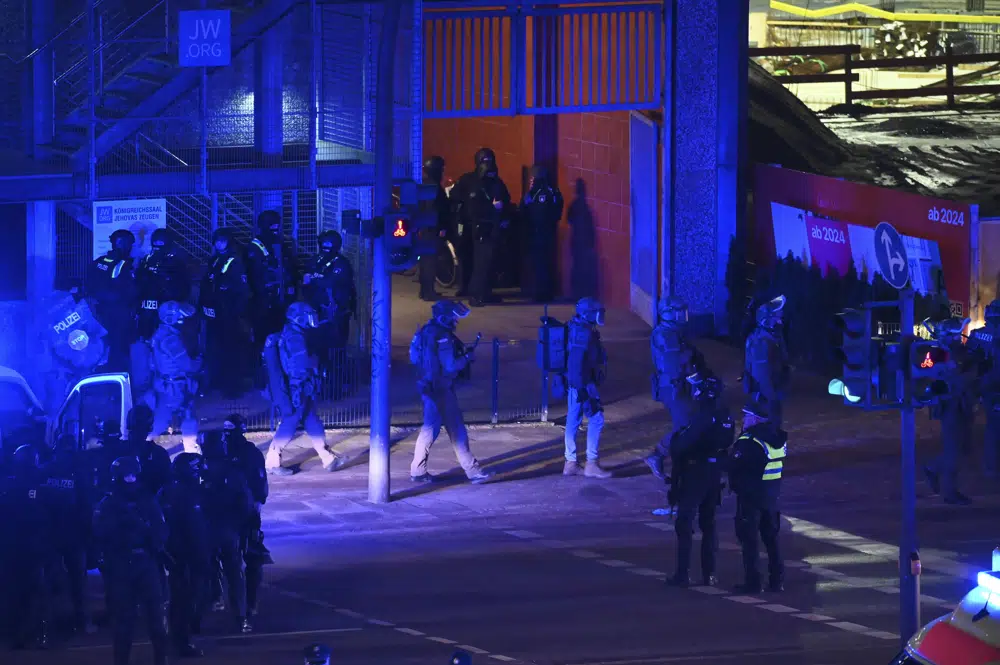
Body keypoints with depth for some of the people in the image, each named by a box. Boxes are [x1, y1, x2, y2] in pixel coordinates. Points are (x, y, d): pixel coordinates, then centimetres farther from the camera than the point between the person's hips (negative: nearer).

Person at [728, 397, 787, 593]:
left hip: (749, 496, -7)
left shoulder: (749, 442, -21)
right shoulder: (777, 438, 5)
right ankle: (777, 580, 18)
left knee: (749, 539, 0)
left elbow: (732, 466, -20)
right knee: (771, 537, 15)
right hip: (771, 496, 8)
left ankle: (752, 582, -1)